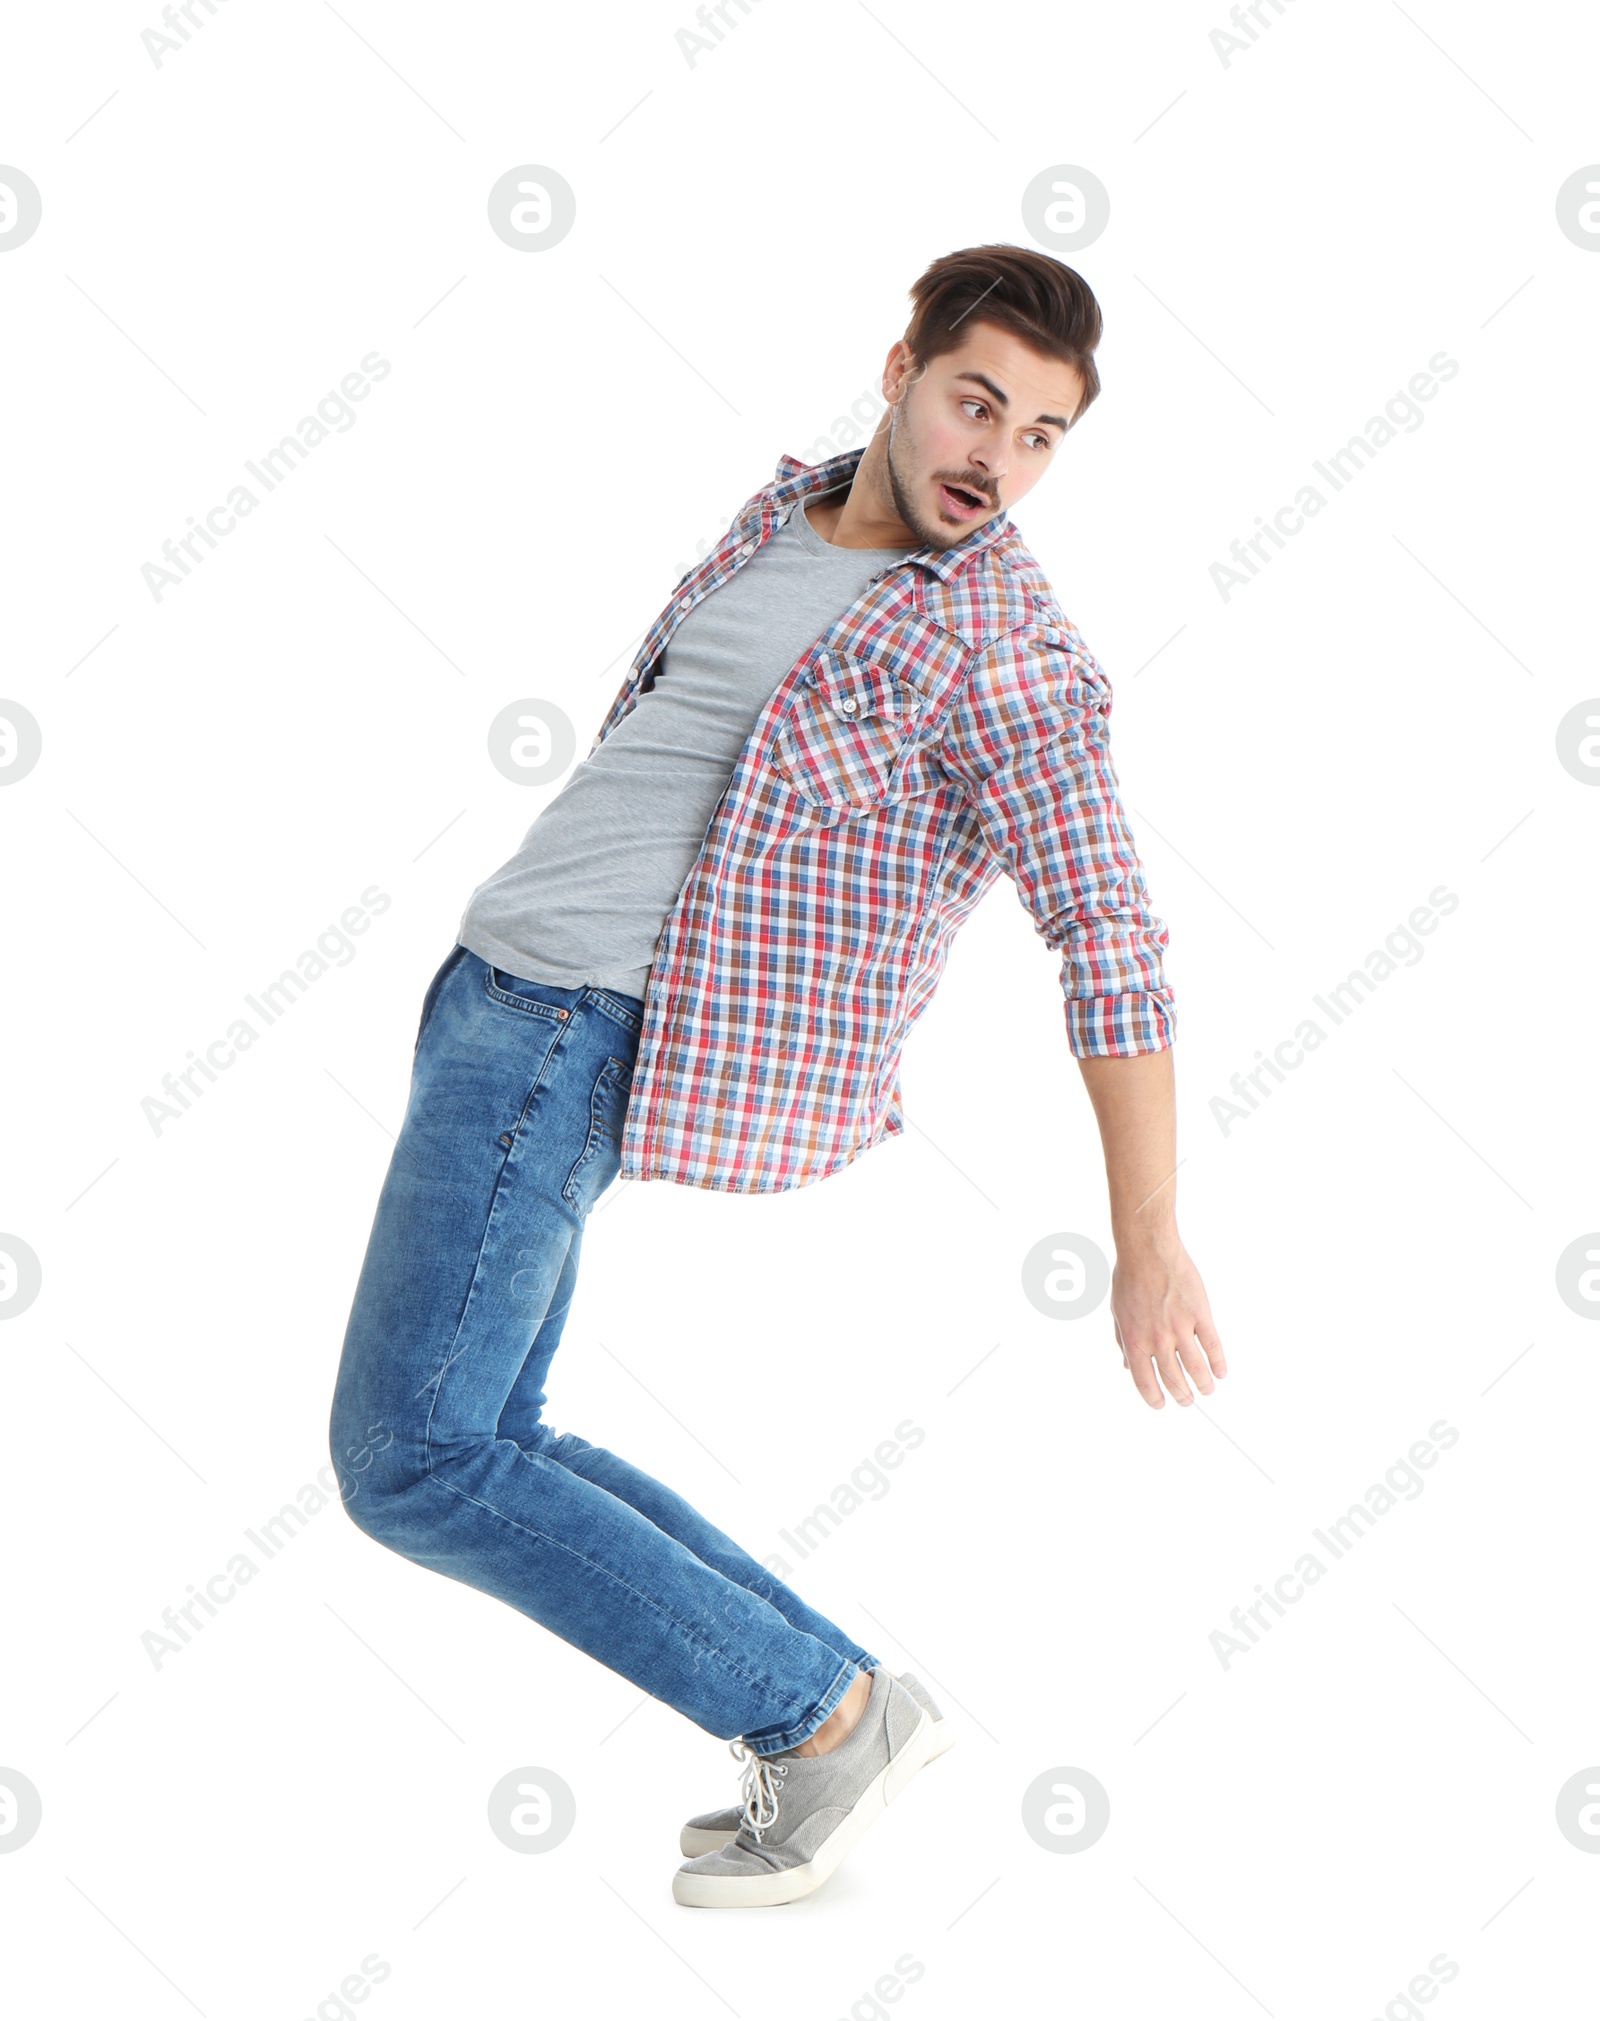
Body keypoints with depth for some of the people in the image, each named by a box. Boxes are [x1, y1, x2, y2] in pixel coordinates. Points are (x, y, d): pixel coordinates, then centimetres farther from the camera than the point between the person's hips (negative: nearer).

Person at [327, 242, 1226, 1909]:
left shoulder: (1006, 646, -12)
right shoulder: (793, 514, 14)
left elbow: (1111, 937, -17)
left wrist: (1150, 1242, -21)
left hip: (576, 1028, -9)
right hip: (503, 1000, 9)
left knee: (412, 1464, -10)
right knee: (475, 1451, 11)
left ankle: (816, 1713, -1)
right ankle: (821, 1732, 14)